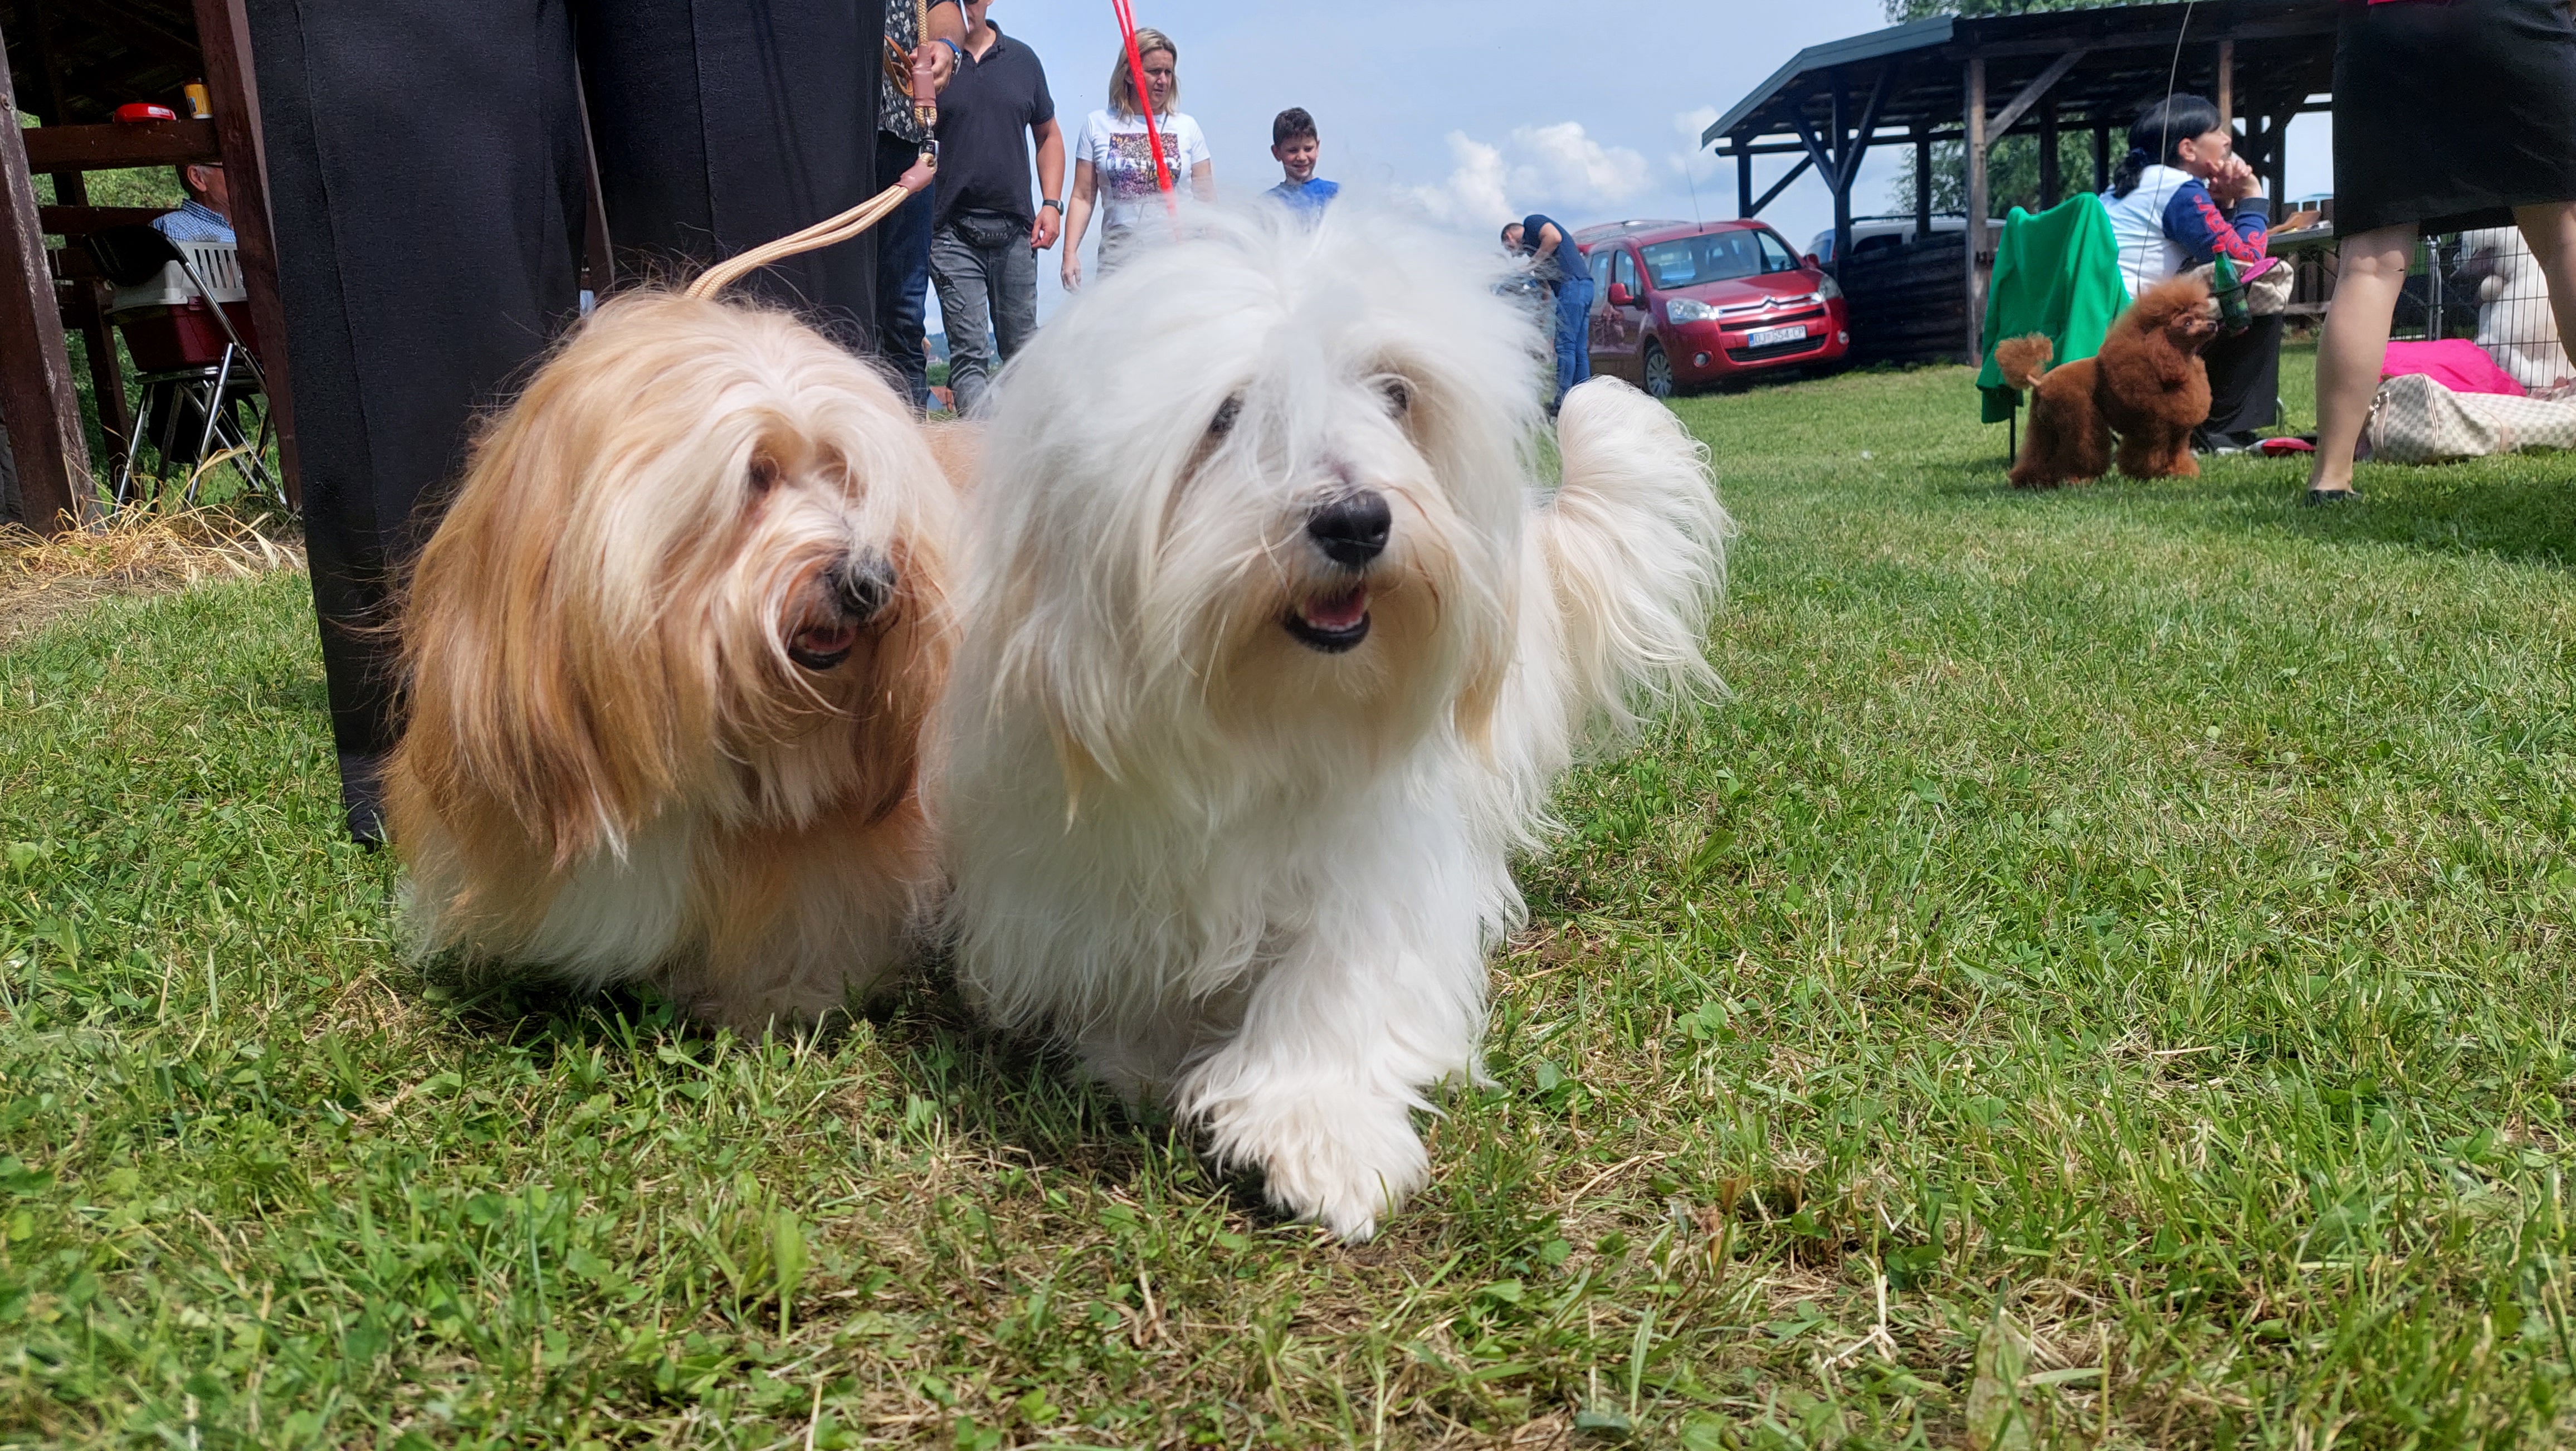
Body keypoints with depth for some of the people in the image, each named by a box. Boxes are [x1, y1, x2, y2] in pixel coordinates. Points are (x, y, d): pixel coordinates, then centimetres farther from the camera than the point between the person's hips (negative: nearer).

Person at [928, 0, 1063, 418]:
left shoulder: (1022, 59, 11)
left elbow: (1048, 135, 19)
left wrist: (1051, 203, 8)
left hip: (1016, 230, 4)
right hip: (954, 232, -3)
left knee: (1022, 349, 11)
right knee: (969, 352, -8)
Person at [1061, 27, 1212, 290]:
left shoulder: (1187, 128, 12)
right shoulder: (1098, 125, 10)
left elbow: (1207, 201, 11)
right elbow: (1083, 197, 8)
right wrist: (1070, 252, -3)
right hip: (1118, 258, 0)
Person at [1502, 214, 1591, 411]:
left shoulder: (1531, 222, 6)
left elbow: (1555, 237, -15)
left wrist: (1534, 262, -6)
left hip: (1572, 284, -10)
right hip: (1584, 286, 10)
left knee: (1565, 345, -12)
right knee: (1579, 349, 7)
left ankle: (1562, 403, -15)